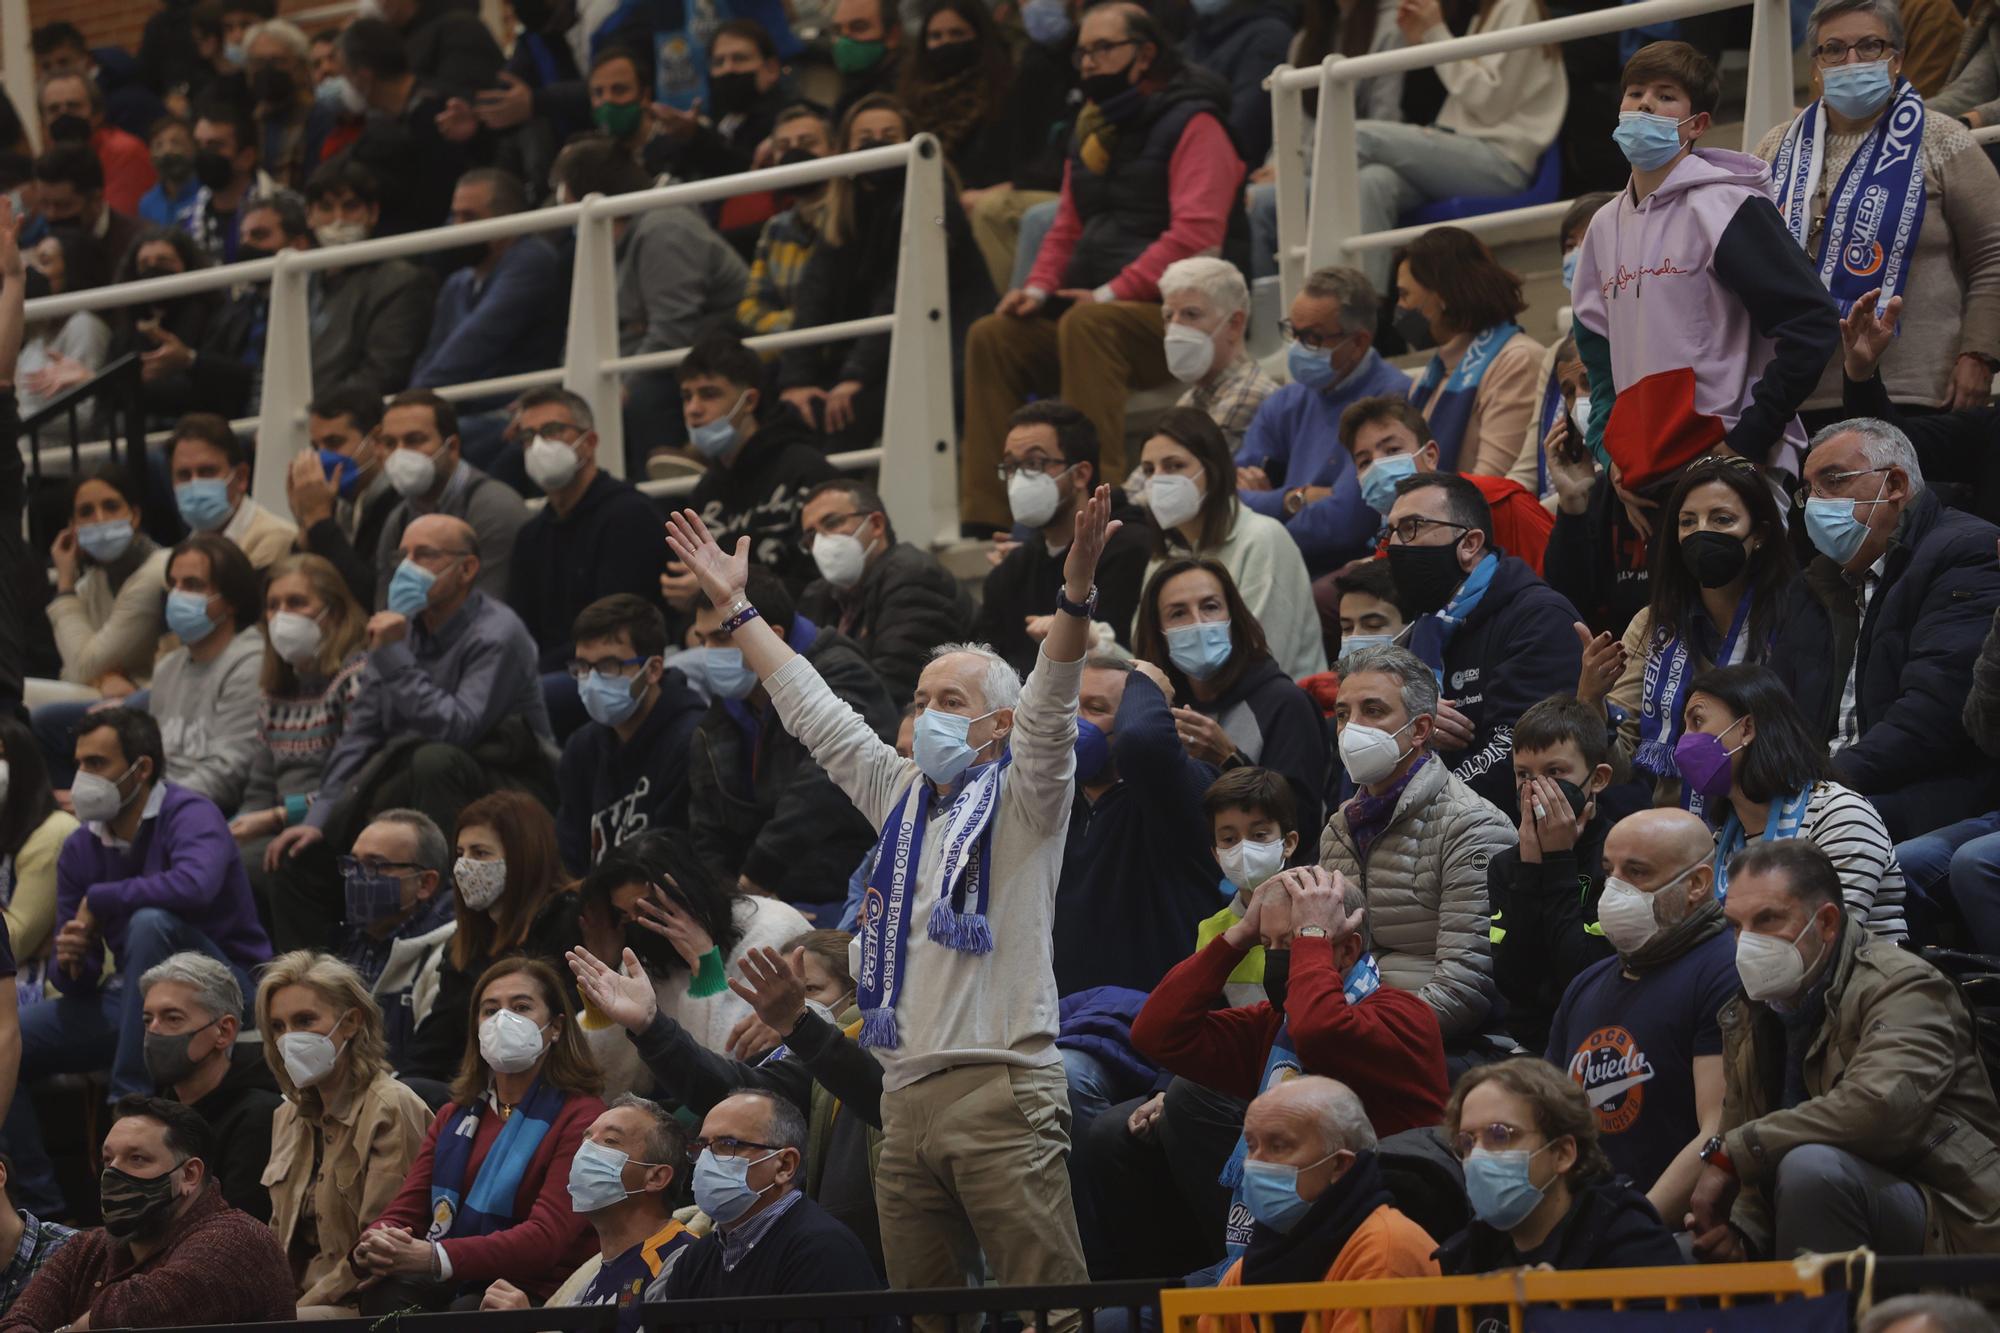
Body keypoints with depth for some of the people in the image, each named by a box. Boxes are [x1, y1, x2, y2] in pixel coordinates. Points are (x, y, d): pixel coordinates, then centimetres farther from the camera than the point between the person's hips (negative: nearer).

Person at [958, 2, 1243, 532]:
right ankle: (985, 514, -18)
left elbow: (1196, 233, -18)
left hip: (1174, 315, -8)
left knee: (1085, 326, -36)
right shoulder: (1093, 134, 20)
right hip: (1093, 307, 8)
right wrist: (1039, 287, 3)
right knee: (991, 338, -10)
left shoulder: (1192, 126, -6)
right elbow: (1067, 227, 25)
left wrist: (1111, 293, -22)